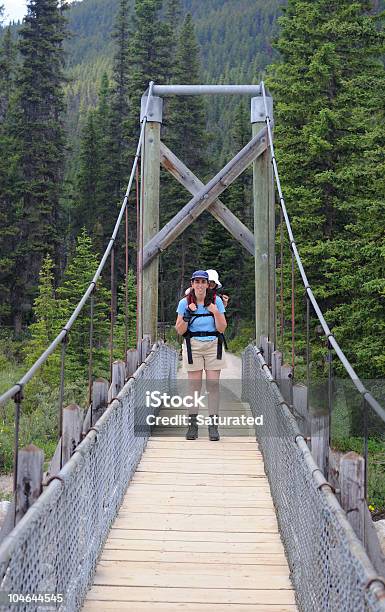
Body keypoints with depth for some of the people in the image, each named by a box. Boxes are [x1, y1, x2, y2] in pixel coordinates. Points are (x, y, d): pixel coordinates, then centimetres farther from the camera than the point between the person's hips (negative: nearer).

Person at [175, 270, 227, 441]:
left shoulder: (216, 301, 2)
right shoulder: (185, 303, 1)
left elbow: (221, 329, 0)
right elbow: (180, 330, 2)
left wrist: (216, 313, -15)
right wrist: (185, 318, -15)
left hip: (213, 345, 0)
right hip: (193, 345, 0)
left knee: (213, 384, -4)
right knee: (194, 385, -2)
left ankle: (213, 424, -1)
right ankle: (192, 424, 3)